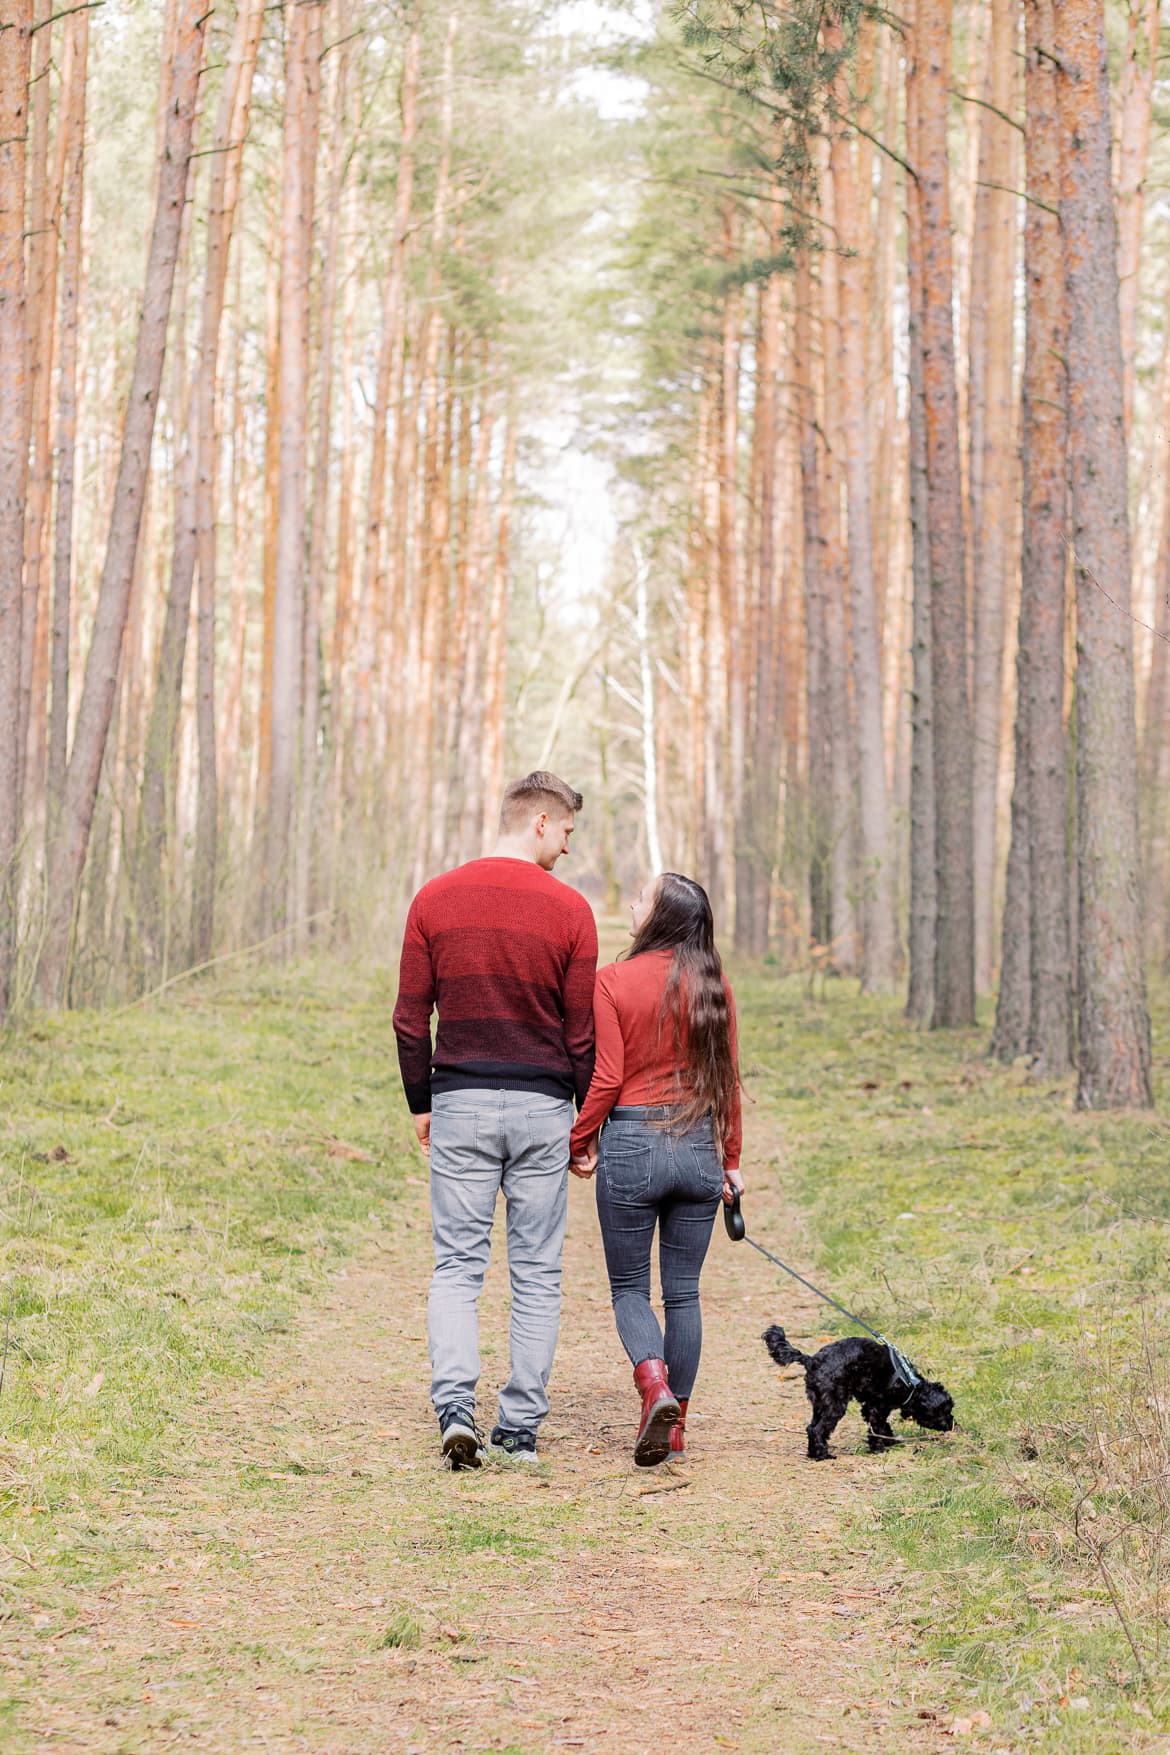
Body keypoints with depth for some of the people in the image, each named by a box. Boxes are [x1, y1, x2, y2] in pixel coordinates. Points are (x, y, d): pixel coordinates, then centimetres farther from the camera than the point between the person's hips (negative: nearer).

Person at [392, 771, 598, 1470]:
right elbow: (583, 1031, -1)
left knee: (458, 1266, 5)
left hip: (460, 1102, 1)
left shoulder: (436, 900, 2)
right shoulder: (569, 910, -4)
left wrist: (421, 1104, 13)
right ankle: (522, 1427, 8)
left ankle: (456, 1406, -13)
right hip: (543, 1106, -1)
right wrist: (588, 1122, 10)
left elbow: (411, 1019, 3)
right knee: (537, 1274, 7)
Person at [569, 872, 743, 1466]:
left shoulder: (614, 981, -7)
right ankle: (675, 1425, 13)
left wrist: (578, 1143, 4)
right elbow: (727, 1080, 7)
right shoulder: (713, 987, 3)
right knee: (683, 1292, 11)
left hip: (632, 1145, -3)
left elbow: (606, 1078, -9)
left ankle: (654, 1385, -16)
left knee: (629, 1287, 9)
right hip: (699, 1148, 3)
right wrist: (730, 1160, 16)